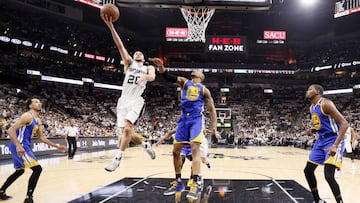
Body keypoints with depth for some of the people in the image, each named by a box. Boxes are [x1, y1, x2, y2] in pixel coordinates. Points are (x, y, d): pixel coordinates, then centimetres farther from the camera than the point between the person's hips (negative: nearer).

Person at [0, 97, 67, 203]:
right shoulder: (28, 116, -16)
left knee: (20, 171, 26)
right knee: (37, 169, -14)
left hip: (23, 146, 10)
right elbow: (11, 130, -23)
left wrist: (56, 146, 18)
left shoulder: (38, 121, 14)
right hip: (19, 146, -10)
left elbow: (40, 137, 22)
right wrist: (18, 146, -34)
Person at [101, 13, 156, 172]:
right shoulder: (129, 63, 15)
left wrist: (144, 76, -35)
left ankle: (118, 158, -12)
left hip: (136, 101, -3)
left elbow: (153, 76, -11)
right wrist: (110, 26, -9)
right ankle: (146, 144, 27)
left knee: (127, 128, -22)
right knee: (124, 133, 2)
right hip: (123, 100, 3)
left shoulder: (148, 68, 14)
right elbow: (120, 45, 2)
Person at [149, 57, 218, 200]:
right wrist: (161, 67, -20)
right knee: (176, 150, 3)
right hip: (184, 119, 4)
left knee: (195, 148, -19)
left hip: (196, 119, -3)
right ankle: (179, 182, 17)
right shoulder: (184, 82, 16)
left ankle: (196, 184, -23)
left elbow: (211, 108, 10)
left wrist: (214, 126, -2)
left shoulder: (204, 89, 11)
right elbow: (169, 77, -1)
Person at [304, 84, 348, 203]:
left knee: (328, 175, -21)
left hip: (333, 141, -9)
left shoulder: (326, 104, -18)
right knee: (308, 170, 10)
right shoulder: (312, 108, 10)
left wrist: (335, 145, -30)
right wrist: (313, 130, 0)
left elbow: (344, 124, -22)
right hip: (321, 141, 9)